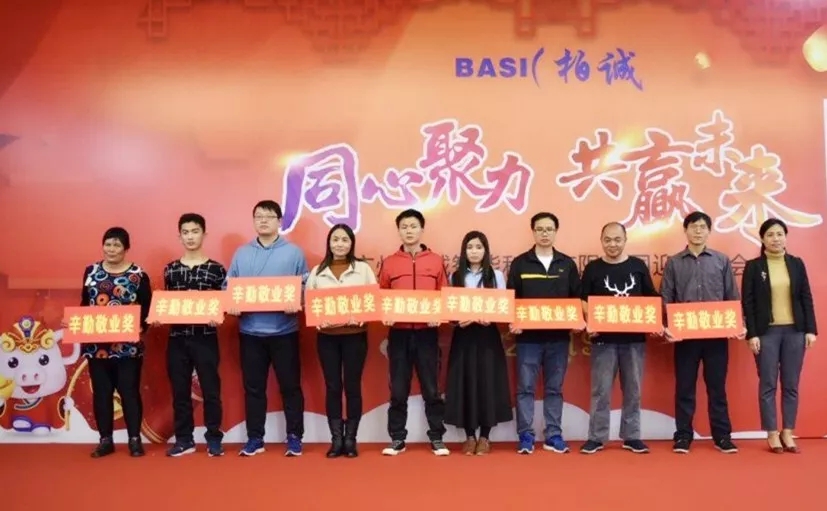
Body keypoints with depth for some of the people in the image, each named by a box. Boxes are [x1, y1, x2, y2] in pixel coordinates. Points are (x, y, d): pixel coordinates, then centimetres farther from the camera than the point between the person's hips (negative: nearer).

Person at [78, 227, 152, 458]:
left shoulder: (138, 275, -3)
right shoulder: (91, 271, 8)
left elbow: (147, 310, -3)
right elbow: (84, 305, 12)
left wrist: (140, 329, -19)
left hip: (128, 346, -3)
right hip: (96, 345, 4)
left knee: (129, 391, 3)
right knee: (101, 391, 9)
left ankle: (135, 439, 12)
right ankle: (105, 440, 19)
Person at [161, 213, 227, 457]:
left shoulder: (216, 269, 0)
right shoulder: (170, 269, 10)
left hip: (205, 338, -3)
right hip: (177, 339, 3)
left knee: (210, 390, 2)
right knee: (180, 391, 9)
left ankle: (214, 439, 12)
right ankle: (184, 439, 20)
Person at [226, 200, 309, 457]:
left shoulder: (293, 252, 2)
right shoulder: (241, 253, 9)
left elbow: (306, 287, -1)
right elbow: (228, 286, 8)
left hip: (284, 331, -2)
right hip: (250, 331, 2)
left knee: (290, 385, 5)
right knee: (253, 387, 9)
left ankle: (294, 437, 15)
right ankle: (255, 438, 20)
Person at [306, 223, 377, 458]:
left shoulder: (363, 269, 3)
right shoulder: (318, 271, 7)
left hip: (355, 334, -1)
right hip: (327, 335, 1)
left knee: (352, 386, 4)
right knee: (332, 387, 4)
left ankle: (350, 439, 14)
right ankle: (336, 439, 13)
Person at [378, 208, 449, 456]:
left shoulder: (436, 261, 4)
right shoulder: (389, 263, 5)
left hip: (427, 332, 0)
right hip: (398, 333, 1)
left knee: (431, 388, 6)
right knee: (398, 390, 7)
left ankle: (437, 438, 16)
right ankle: (397, 438, 17)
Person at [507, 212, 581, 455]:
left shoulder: (568, 264, 7)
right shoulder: (520, 263, 2)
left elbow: (577, 298, 9)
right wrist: (512, 322, -13)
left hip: (558, 336, 2)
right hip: (528, 336, -1)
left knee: (554, 388, 9)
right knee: (525, 387, 2)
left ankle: (554, 436, 18)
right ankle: (526, 436, 10)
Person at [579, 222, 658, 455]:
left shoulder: (638, 266, 7)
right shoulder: (593, 268, 3)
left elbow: (652, 298, 10)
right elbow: (584, 301, 2)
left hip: (634, 338, 2)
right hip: (603, 338, -2)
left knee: (633, 390, 9)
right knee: (601, 390, 1)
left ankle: (631, 437, 20)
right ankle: (596, 437, 10)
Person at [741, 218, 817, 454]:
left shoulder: (797, 264, 7)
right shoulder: (753, 266, 0)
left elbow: (806, 298, 8)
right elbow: (747, 302, -3)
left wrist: (810, 329, 1)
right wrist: (752, 334, -9)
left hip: (794, 331, 3)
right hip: (767, 332, -2)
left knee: (791, 385, 6)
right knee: (768, 385, 1)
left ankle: (787, 433, 15)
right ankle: (772, 434, 9)